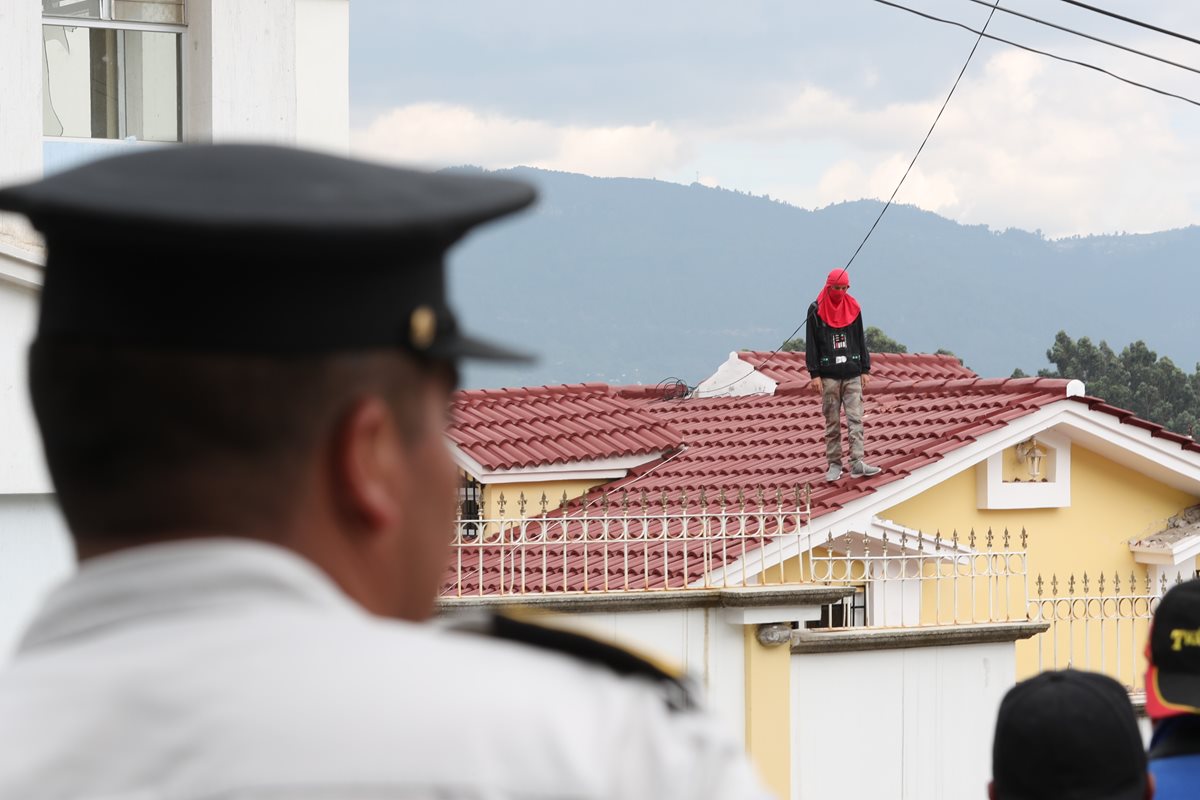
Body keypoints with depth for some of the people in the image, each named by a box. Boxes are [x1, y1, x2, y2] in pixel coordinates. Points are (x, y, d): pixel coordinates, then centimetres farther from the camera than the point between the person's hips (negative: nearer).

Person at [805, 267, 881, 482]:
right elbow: (811, 344, 0)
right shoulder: (816, 310, 0)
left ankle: (858, 463, -12)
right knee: (832, 422, 2)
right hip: (829, 375, -2)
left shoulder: (853, 308, 9)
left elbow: (861, 340, 13)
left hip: (852, 374, 2)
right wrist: (814, 374, -6)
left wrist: (865, 369, 8)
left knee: (855, 419, -7)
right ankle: (834, 464, 8)